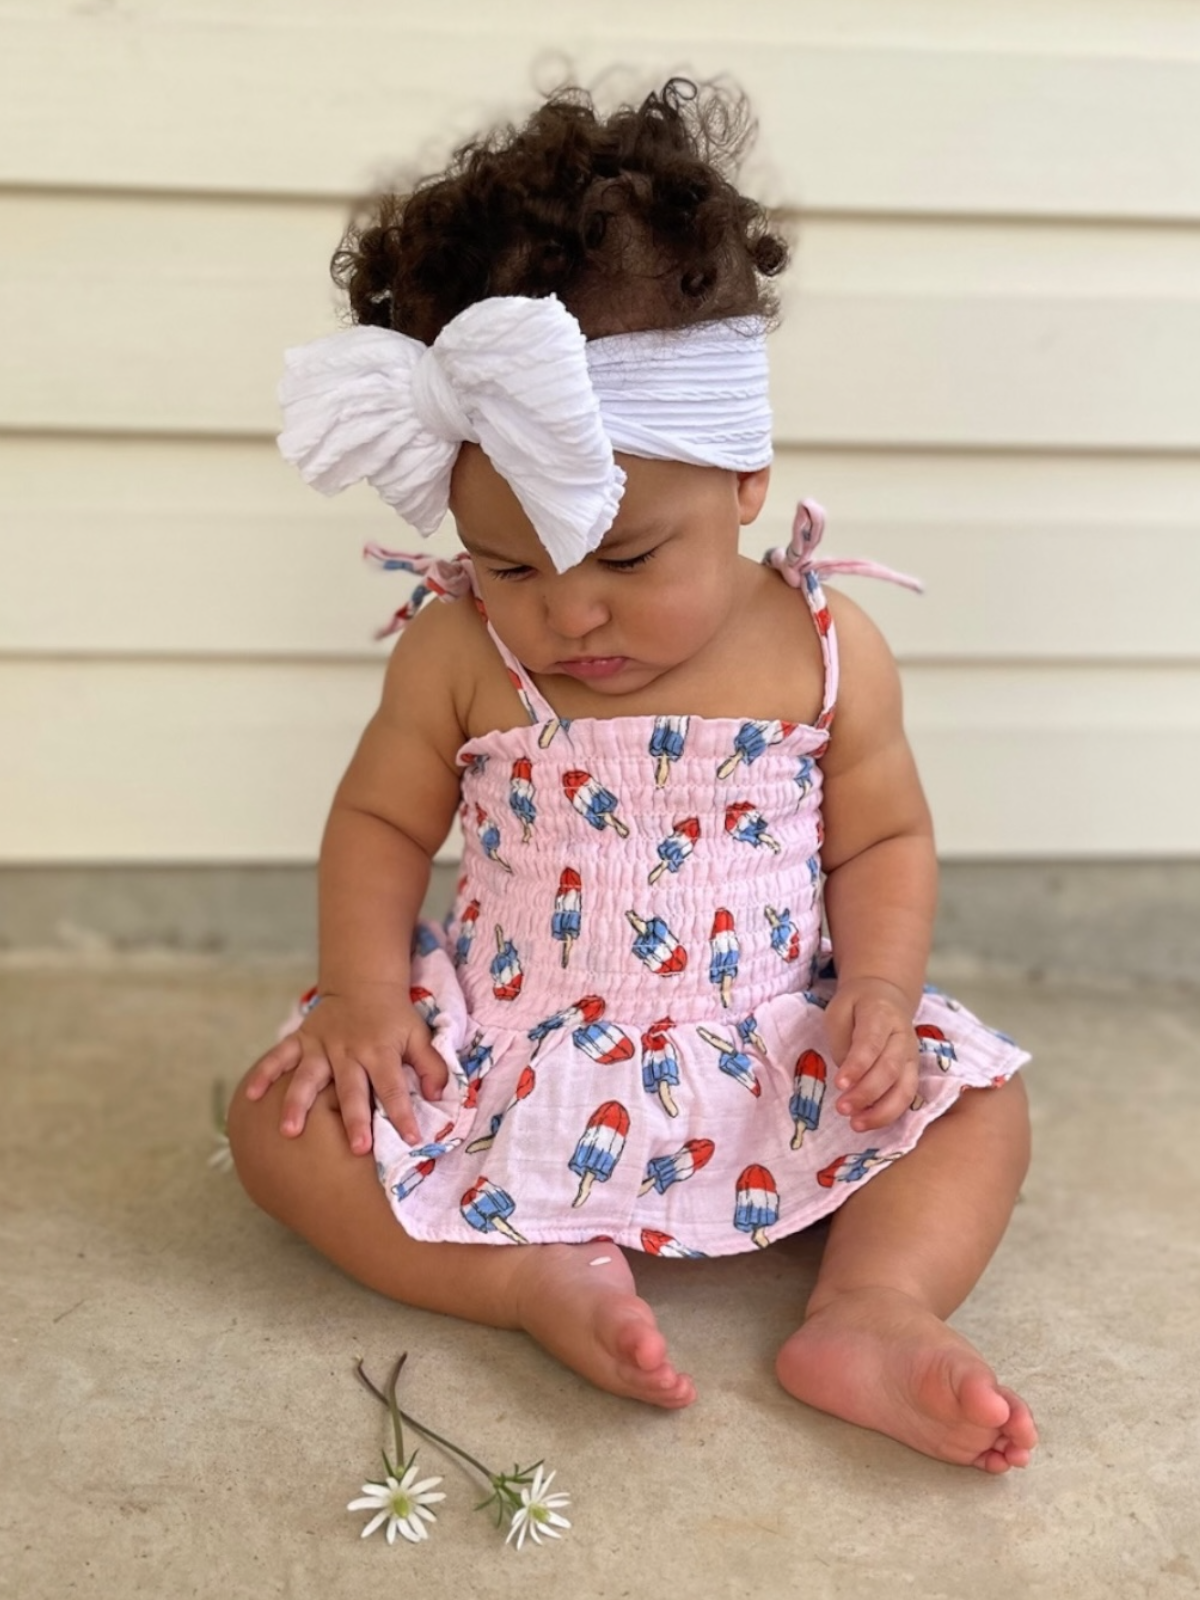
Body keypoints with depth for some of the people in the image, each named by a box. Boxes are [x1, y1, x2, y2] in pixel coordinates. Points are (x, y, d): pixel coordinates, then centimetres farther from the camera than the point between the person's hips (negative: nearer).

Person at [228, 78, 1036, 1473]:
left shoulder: (826, 651, -9)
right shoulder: (458, 653, -8)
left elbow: (883, 837, 2)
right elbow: (380, 819, 4)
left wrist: (878, 988, -16)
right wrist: (361, 991, -10)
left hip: (770, 1053, 0)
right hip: (497, 1051, 1)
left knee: (977, 1102, -13)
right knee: (283, 1120, -16)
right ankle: (538, 1278, -23)